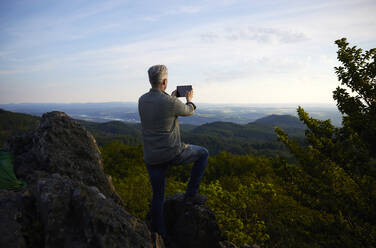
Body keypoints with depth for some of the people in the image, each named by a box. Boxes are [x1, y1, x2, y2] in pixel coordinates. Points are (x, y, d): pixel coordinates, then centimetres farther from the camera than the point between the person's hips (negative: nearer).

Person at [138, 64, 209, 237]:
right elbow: (188, 111, 4)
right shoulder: (171, 103, -17)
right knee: (203, 153, 18)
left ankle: (158, 235, 26)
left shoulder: (142, 100, 2)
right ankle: (191, 193, 18)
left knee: (158, 196, 17)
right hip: (172, 153, -6)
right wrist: (189, 100, 25)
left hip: (151, 157, 6)